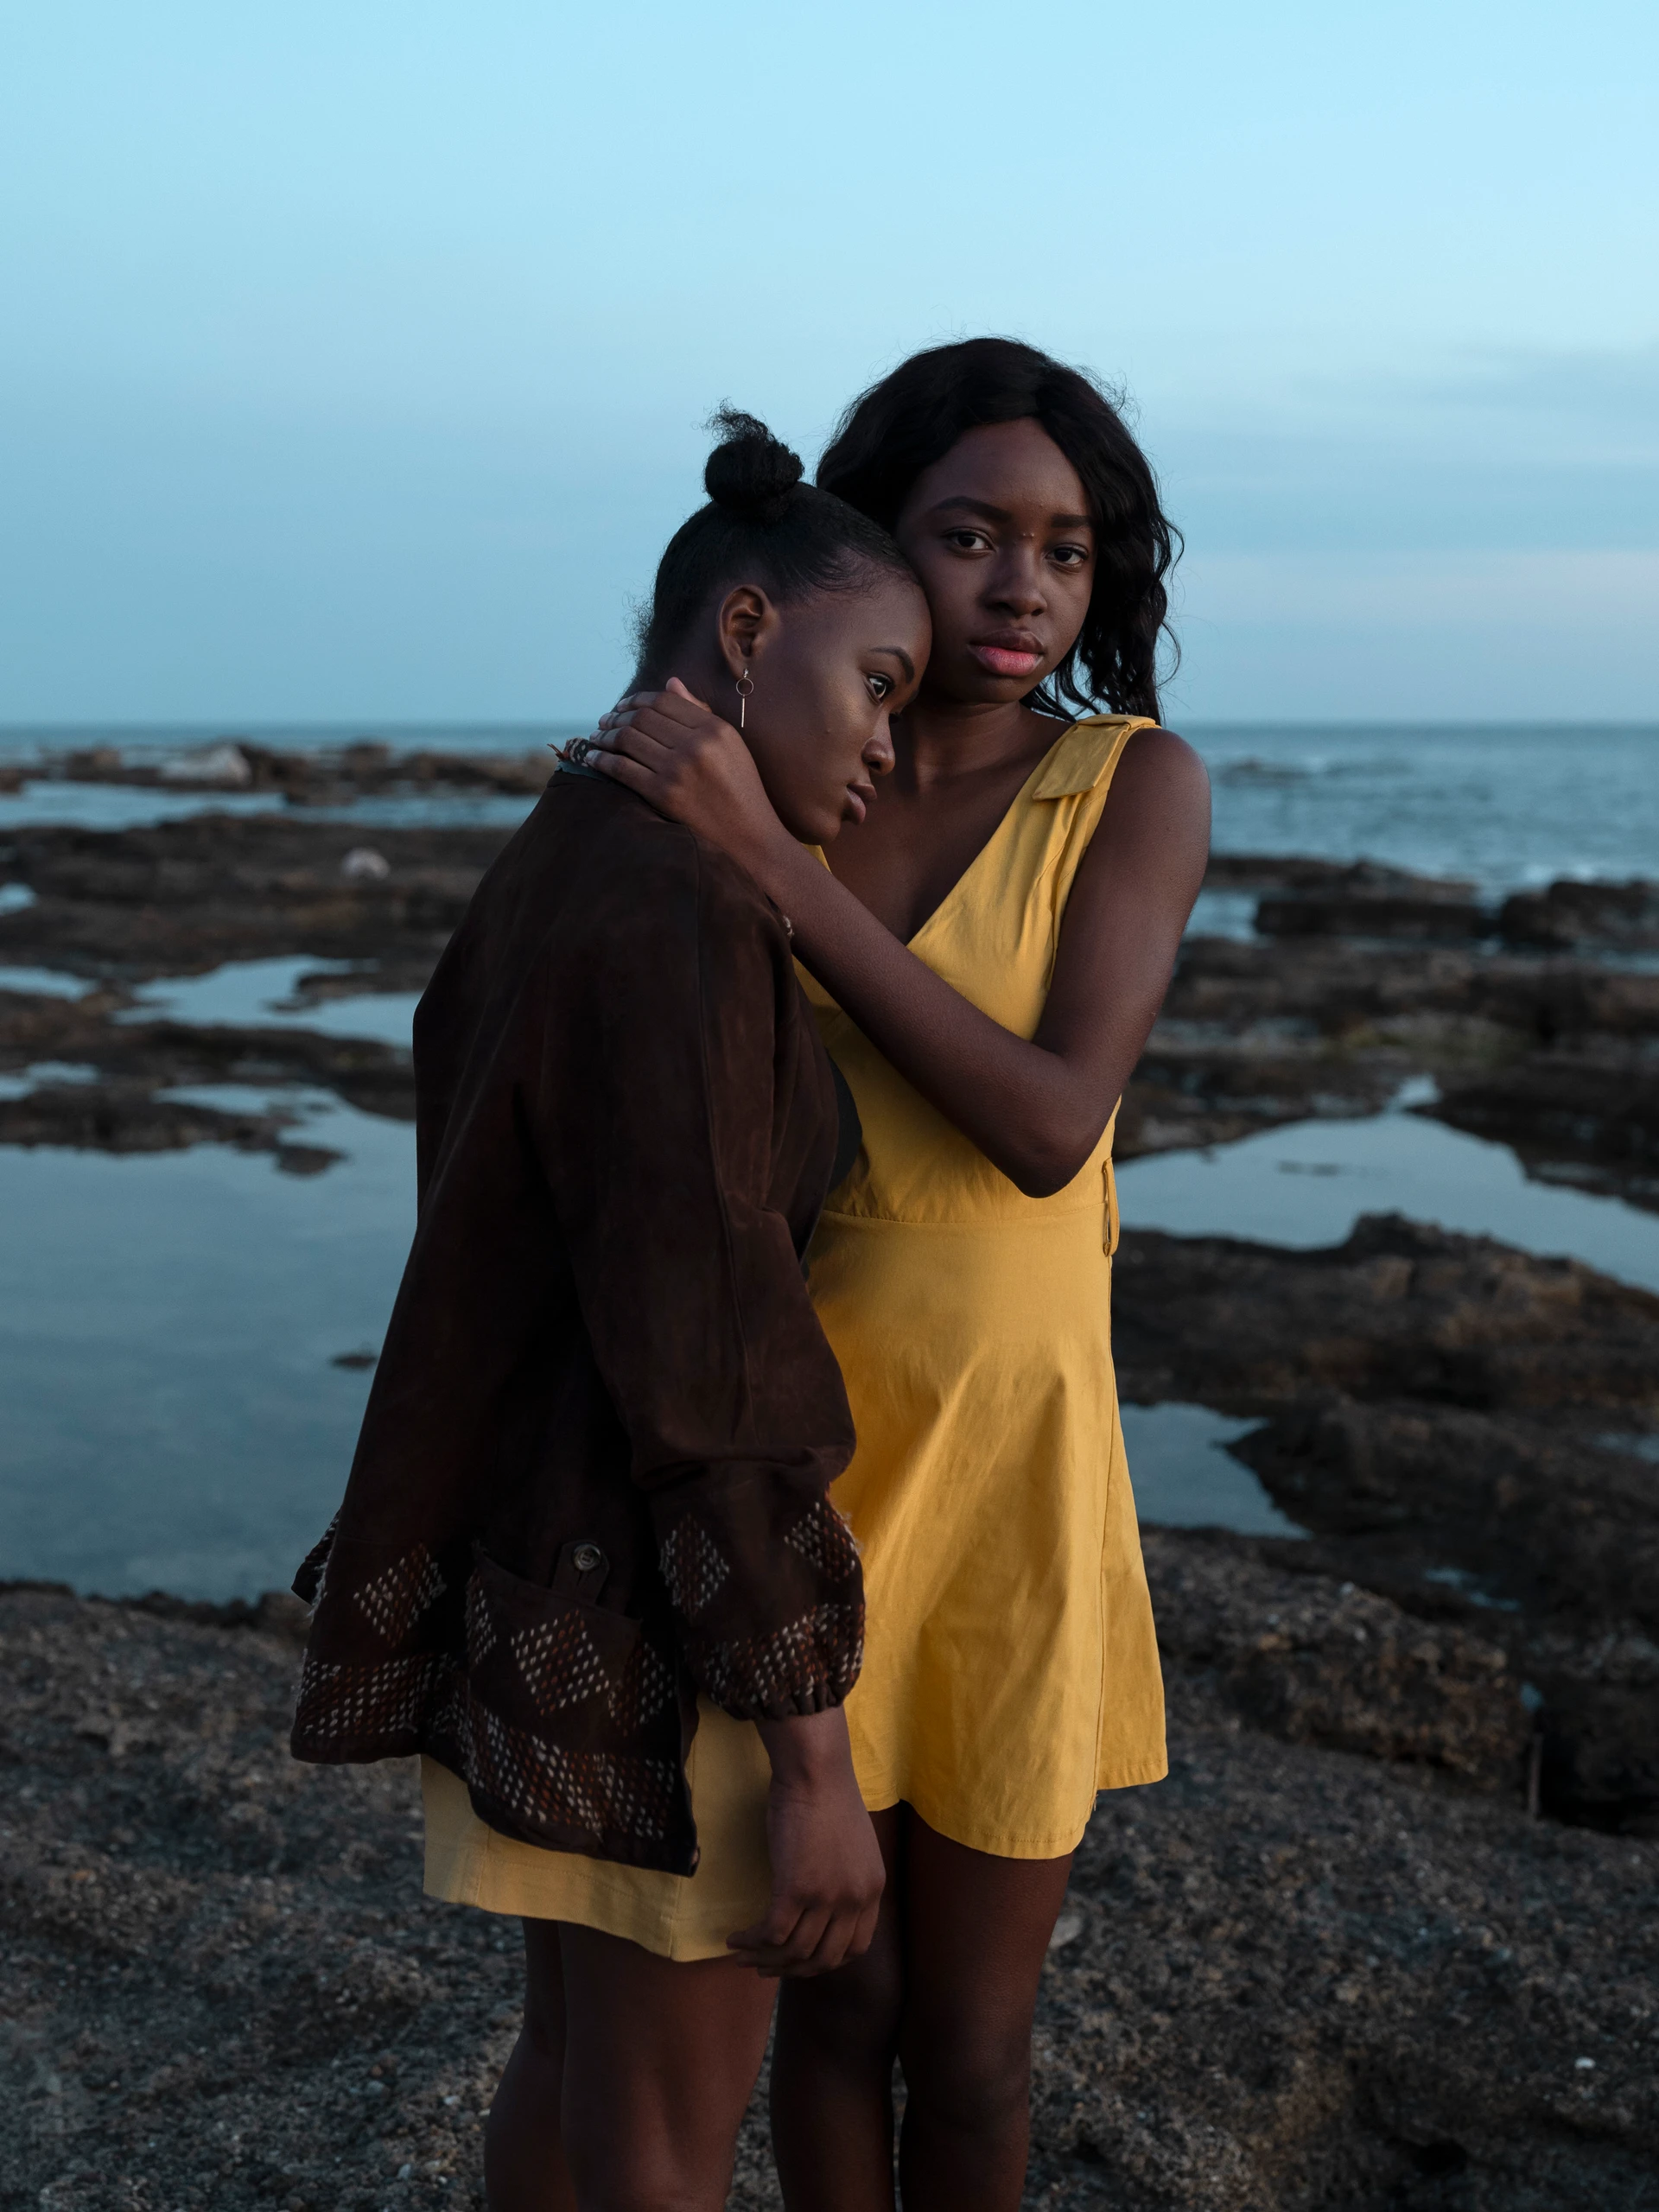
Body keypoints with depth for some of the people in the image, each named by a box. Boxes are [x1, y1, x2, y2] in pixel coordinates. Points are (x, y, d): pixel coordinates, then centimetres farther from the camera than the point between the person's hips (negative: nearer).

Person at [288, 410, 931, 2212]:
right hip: (646, 1623, -9)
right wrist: (811, 1765, -20)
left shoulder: (565, 871, 6)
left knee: (580, 2057, 24)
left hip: (540, 1557, 9)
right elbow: (711, 1370, -26)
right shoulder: (671, 919, -25)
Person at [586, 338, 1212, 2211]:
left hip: (1004, 1473, -1)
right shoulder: (777, 786, 0)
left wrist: (769, 859, -25)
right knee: (836, 1999, 13)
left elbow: (1050, 1124, -21)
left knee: (970, 2044, 11)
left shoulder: (1137, 785, -7)